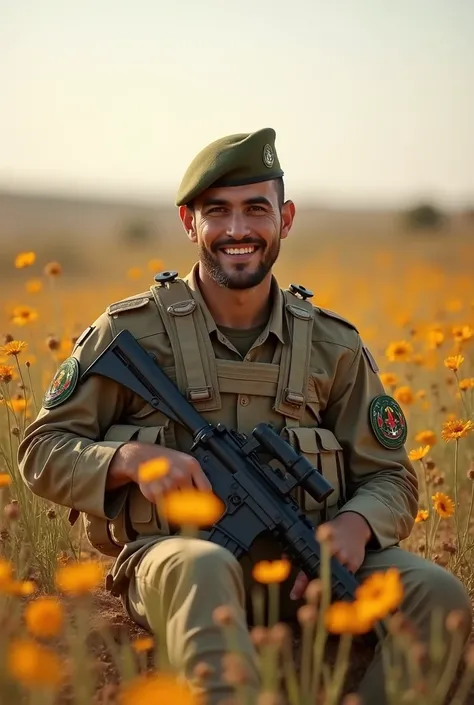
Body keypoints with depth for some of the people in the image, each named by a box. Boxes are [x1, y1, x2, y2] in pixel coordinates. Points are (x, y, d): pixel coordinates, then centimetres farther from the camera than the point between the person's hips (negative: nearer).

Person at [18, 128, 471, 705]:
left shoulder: (333, 346, 11)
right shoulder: (131, 332, 4)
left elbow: (390, 477, 15)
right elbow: (43, 451, 8)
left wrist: (355, 524, -9)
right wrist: (130, 457, -14)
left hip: (301, 568, 3)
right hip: (174, 557, -3)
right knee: (204, 569, -39)